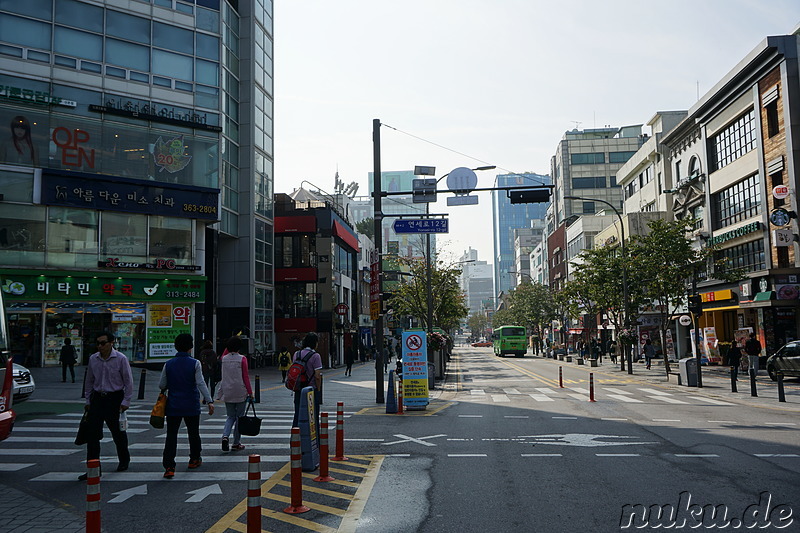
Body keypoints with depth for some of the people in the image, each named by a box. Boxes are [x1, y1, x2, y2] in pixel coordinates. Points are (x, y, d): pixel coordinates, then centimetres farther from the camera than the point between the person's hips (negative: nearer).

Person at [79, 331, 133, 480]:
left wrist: (125, 402, -8)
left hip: (115, 398, -4)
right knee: (92, 434, -3)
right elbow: (89, 381, 13)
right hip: (97, 398, 4)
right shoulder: (93, 359, 3)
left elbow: (128, 381, -6)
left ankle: (124, 461, 31)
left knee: (118, 433, 9)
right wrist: (88, 401, 10)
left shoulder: (121, 359, -9)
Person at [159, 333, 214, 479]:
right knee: (193, 433, 17)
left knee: (171, 435, 1)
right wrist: (209, 401, -13)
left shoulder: (168, 364, -2)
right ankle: (194, 460, 32)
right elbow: (201, 384, -14)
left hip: (173, 406, 1)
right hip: (191, 406, -1)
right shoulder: (194, 363, -9)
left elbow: (161, 385, 1)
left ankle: (169, 467, -7)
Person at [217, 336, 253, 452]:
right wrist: (250, 392, -2)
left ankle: (225, 435, -10)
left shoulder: (224, 359, 2)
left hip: (227, 392, 4)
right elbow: (245, 377, -8)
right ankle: (236, 443, 11)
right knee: (239, 417, 7)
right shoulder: (242, 359, -9)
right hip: (240, 392, -4)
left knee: (230, 416, 14)